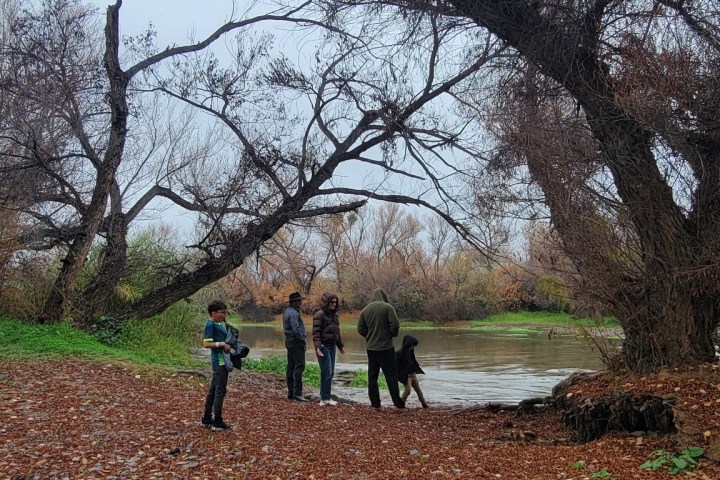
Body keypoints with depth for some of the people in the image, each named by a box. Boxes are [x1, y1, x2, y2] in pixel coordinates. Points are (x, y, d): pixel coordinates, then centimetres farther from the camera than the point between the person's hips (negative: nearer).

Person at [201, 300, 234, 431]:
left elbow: (226, 336, 26)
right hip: (219, 360, -9)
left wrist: (227, 325, 9)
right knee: (220, 391, -4)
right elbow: (206, 344, -18)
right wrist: (222, 344, -20)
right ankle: (217, 423, 2)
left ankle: (207, 419, 24)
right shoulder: (210, 324, -14)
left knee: (213, 390, 15)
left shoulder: (221, 323, 10)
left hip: (223, 360, 9)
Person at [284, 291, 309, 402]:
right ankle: (297, 393, -14)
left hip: (289, 341, 11)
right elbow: (296, 330, -22)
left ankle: (291, 392, 15)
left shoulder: (288, 311, 16)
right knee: (299, 366, -11)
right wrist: (303, 342, -14)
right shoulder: (293, 313, -16)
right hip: (296, 342, -11)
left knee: (291, 367, 11)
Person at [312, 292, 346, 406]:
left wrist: (340, 345, 26)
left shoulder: (335, 315, 14)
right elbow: (316, 332, -15)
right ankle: (325, 398, 0)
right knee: (326, 373, -8)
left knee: (331, 373, 9)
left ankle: (325, 397, 17)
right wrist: (318, 347, -24)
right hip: (324, 346, -8)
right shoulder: (319, 315, -10)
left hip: (332, 346, 8)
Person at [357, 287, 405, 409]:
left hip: (370, 348, 4)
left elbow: (361, 329, 7)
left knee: (372, 376, 9)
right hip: (386, 347, -4)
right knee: (391, 375, 0)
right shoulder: (387, 307, -8)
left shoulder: (365, 310, 6)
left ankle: (375, 403, 10)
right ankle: (398, 402, 0)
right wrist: (393, 334, 5)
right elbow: (395, 325, -14)